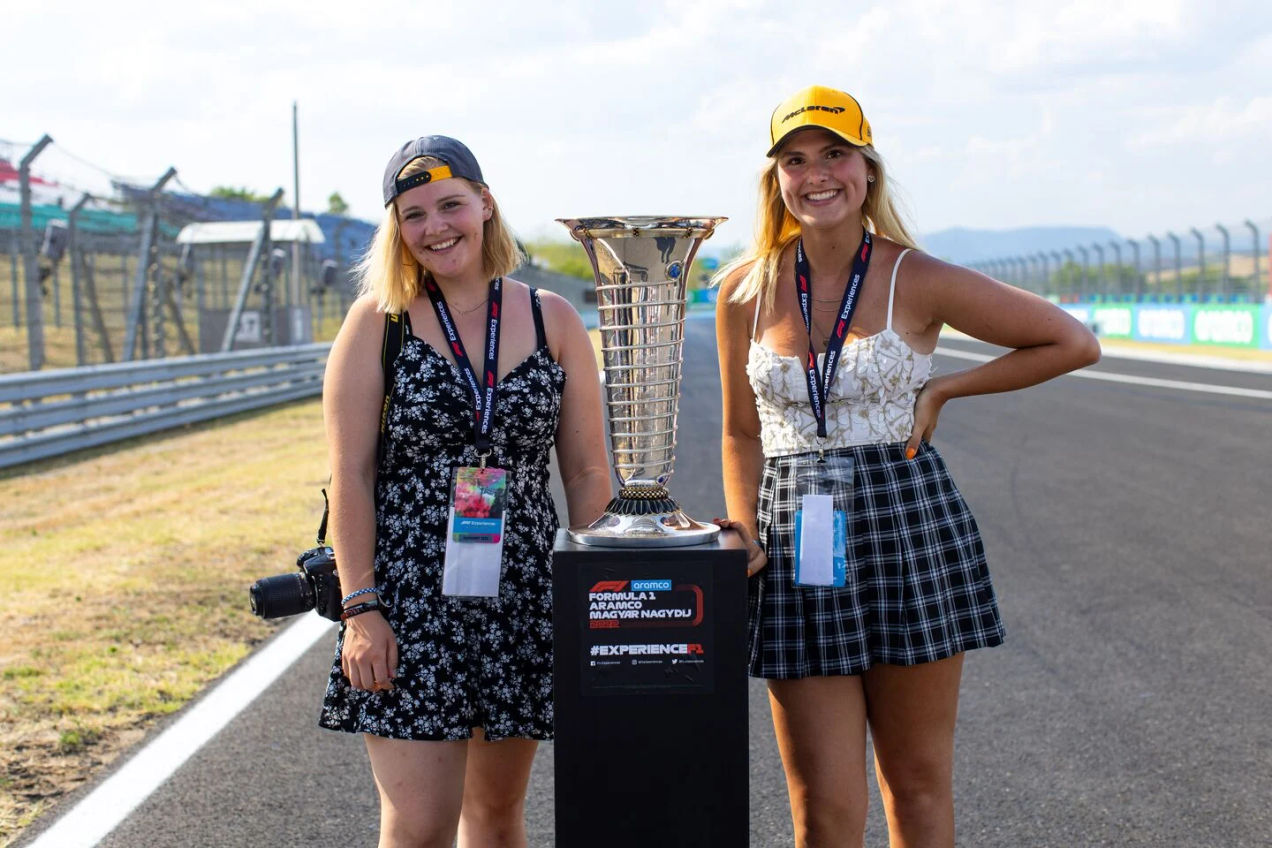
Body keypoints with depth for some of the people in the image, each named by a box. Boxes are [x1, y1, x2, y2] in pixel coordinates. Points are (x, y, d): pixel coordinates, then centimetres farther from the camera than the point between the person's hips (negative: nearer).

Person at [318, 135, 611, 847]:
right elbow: (351, 475, -4)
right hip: (410, 594, -2)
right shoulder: (378, 320, 0)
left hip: (523, 593, 3)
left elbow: (588, 472, 7)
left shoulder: (552, 320, 5)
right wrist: (361, 607, -11)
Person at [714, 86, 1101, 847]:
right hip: (798, 543, 2)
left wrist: (943, 390, -3)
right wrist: (745, 535, -1)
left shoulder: (918, 282, -5)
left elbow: (1074, 343, 1)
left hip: (909, 528, -2)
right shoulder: (745, 289, 3)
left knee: (918, 783, 9)